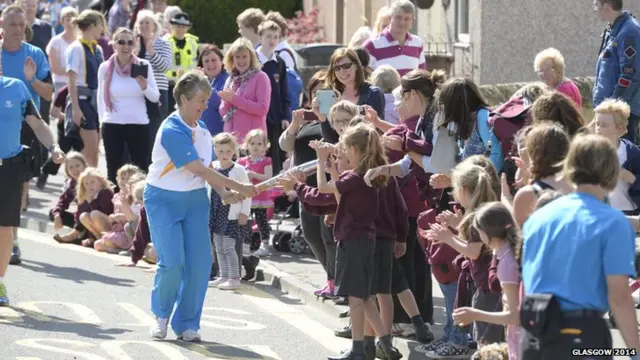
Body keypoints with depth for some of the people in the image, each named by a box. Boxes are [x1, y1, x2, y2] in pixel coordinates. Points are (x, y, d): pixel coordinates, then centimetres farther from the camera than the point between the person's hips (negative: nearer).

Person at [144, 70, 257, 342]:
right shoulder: (172, 131, -20)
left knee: (200, 263, -4)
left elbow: (207, 169, 10)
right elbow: (199, 169, -24)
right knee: (172, 263, -13)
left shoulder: (202, 131, 5)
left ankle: (187, 323, 10)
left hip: (195, 199, 6)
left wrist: (224, 193, -10)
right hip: (164, 199, -6)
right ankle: (161, 315, 13)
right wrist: (238, 188, -23)